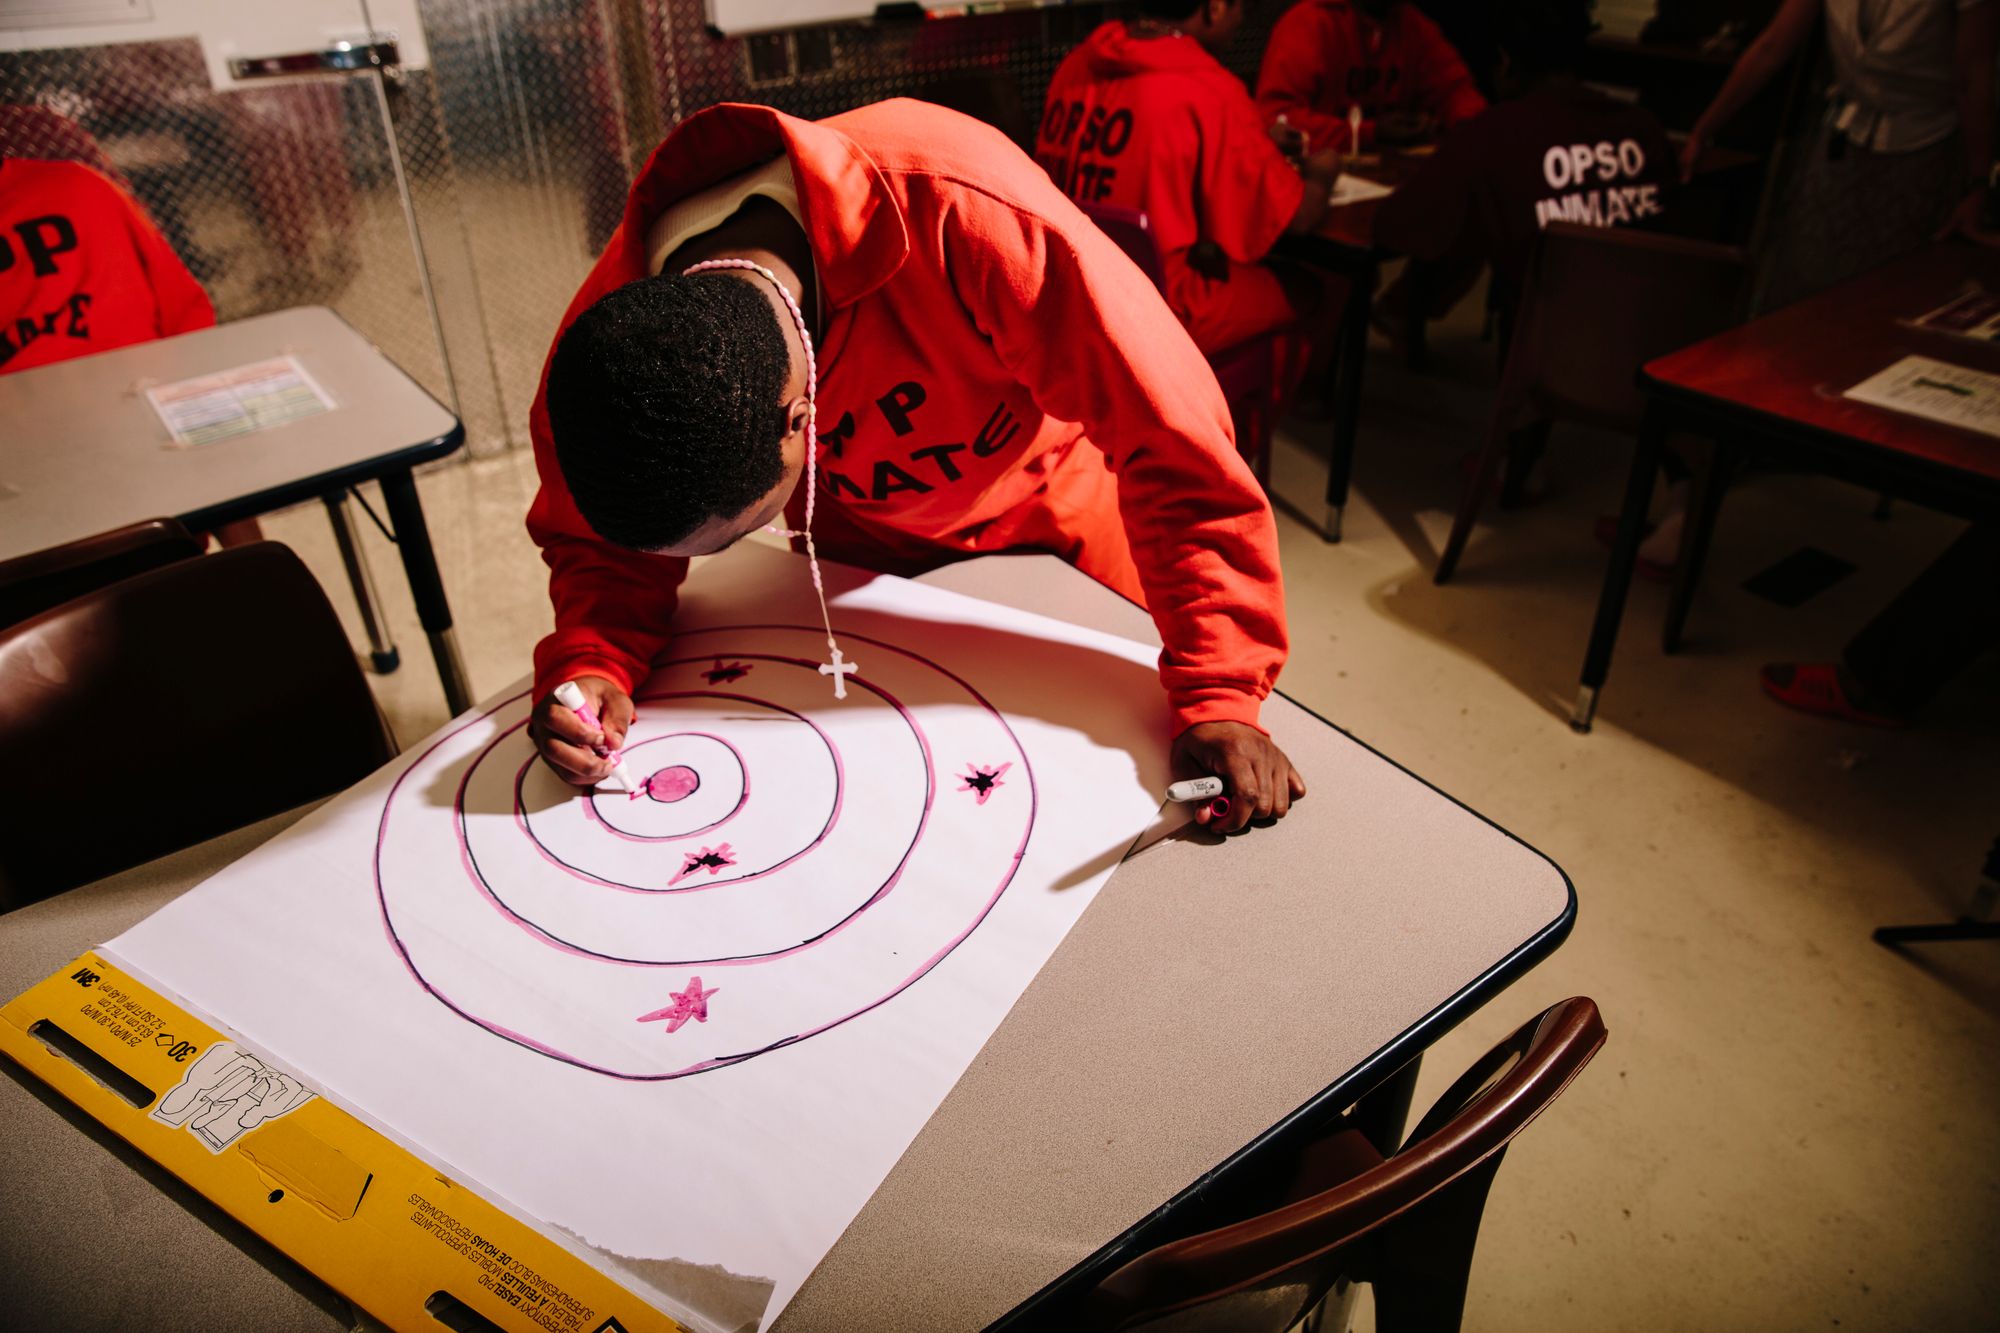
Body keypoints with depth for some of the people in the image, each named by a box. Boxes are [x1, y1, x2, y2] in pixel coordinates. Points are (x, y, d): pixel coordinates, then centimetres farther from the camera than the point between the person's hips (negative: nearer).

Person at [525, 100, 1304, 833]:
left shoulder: (958, 210, -45)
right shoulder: (607, 339, -30)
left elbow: (1173, 444, -40)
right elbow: (599, 546, -13)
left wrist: (1219, 700, -41)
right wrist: (587, 665, -34)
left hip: (1055, 504, -2)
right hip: (866, 544, 3)